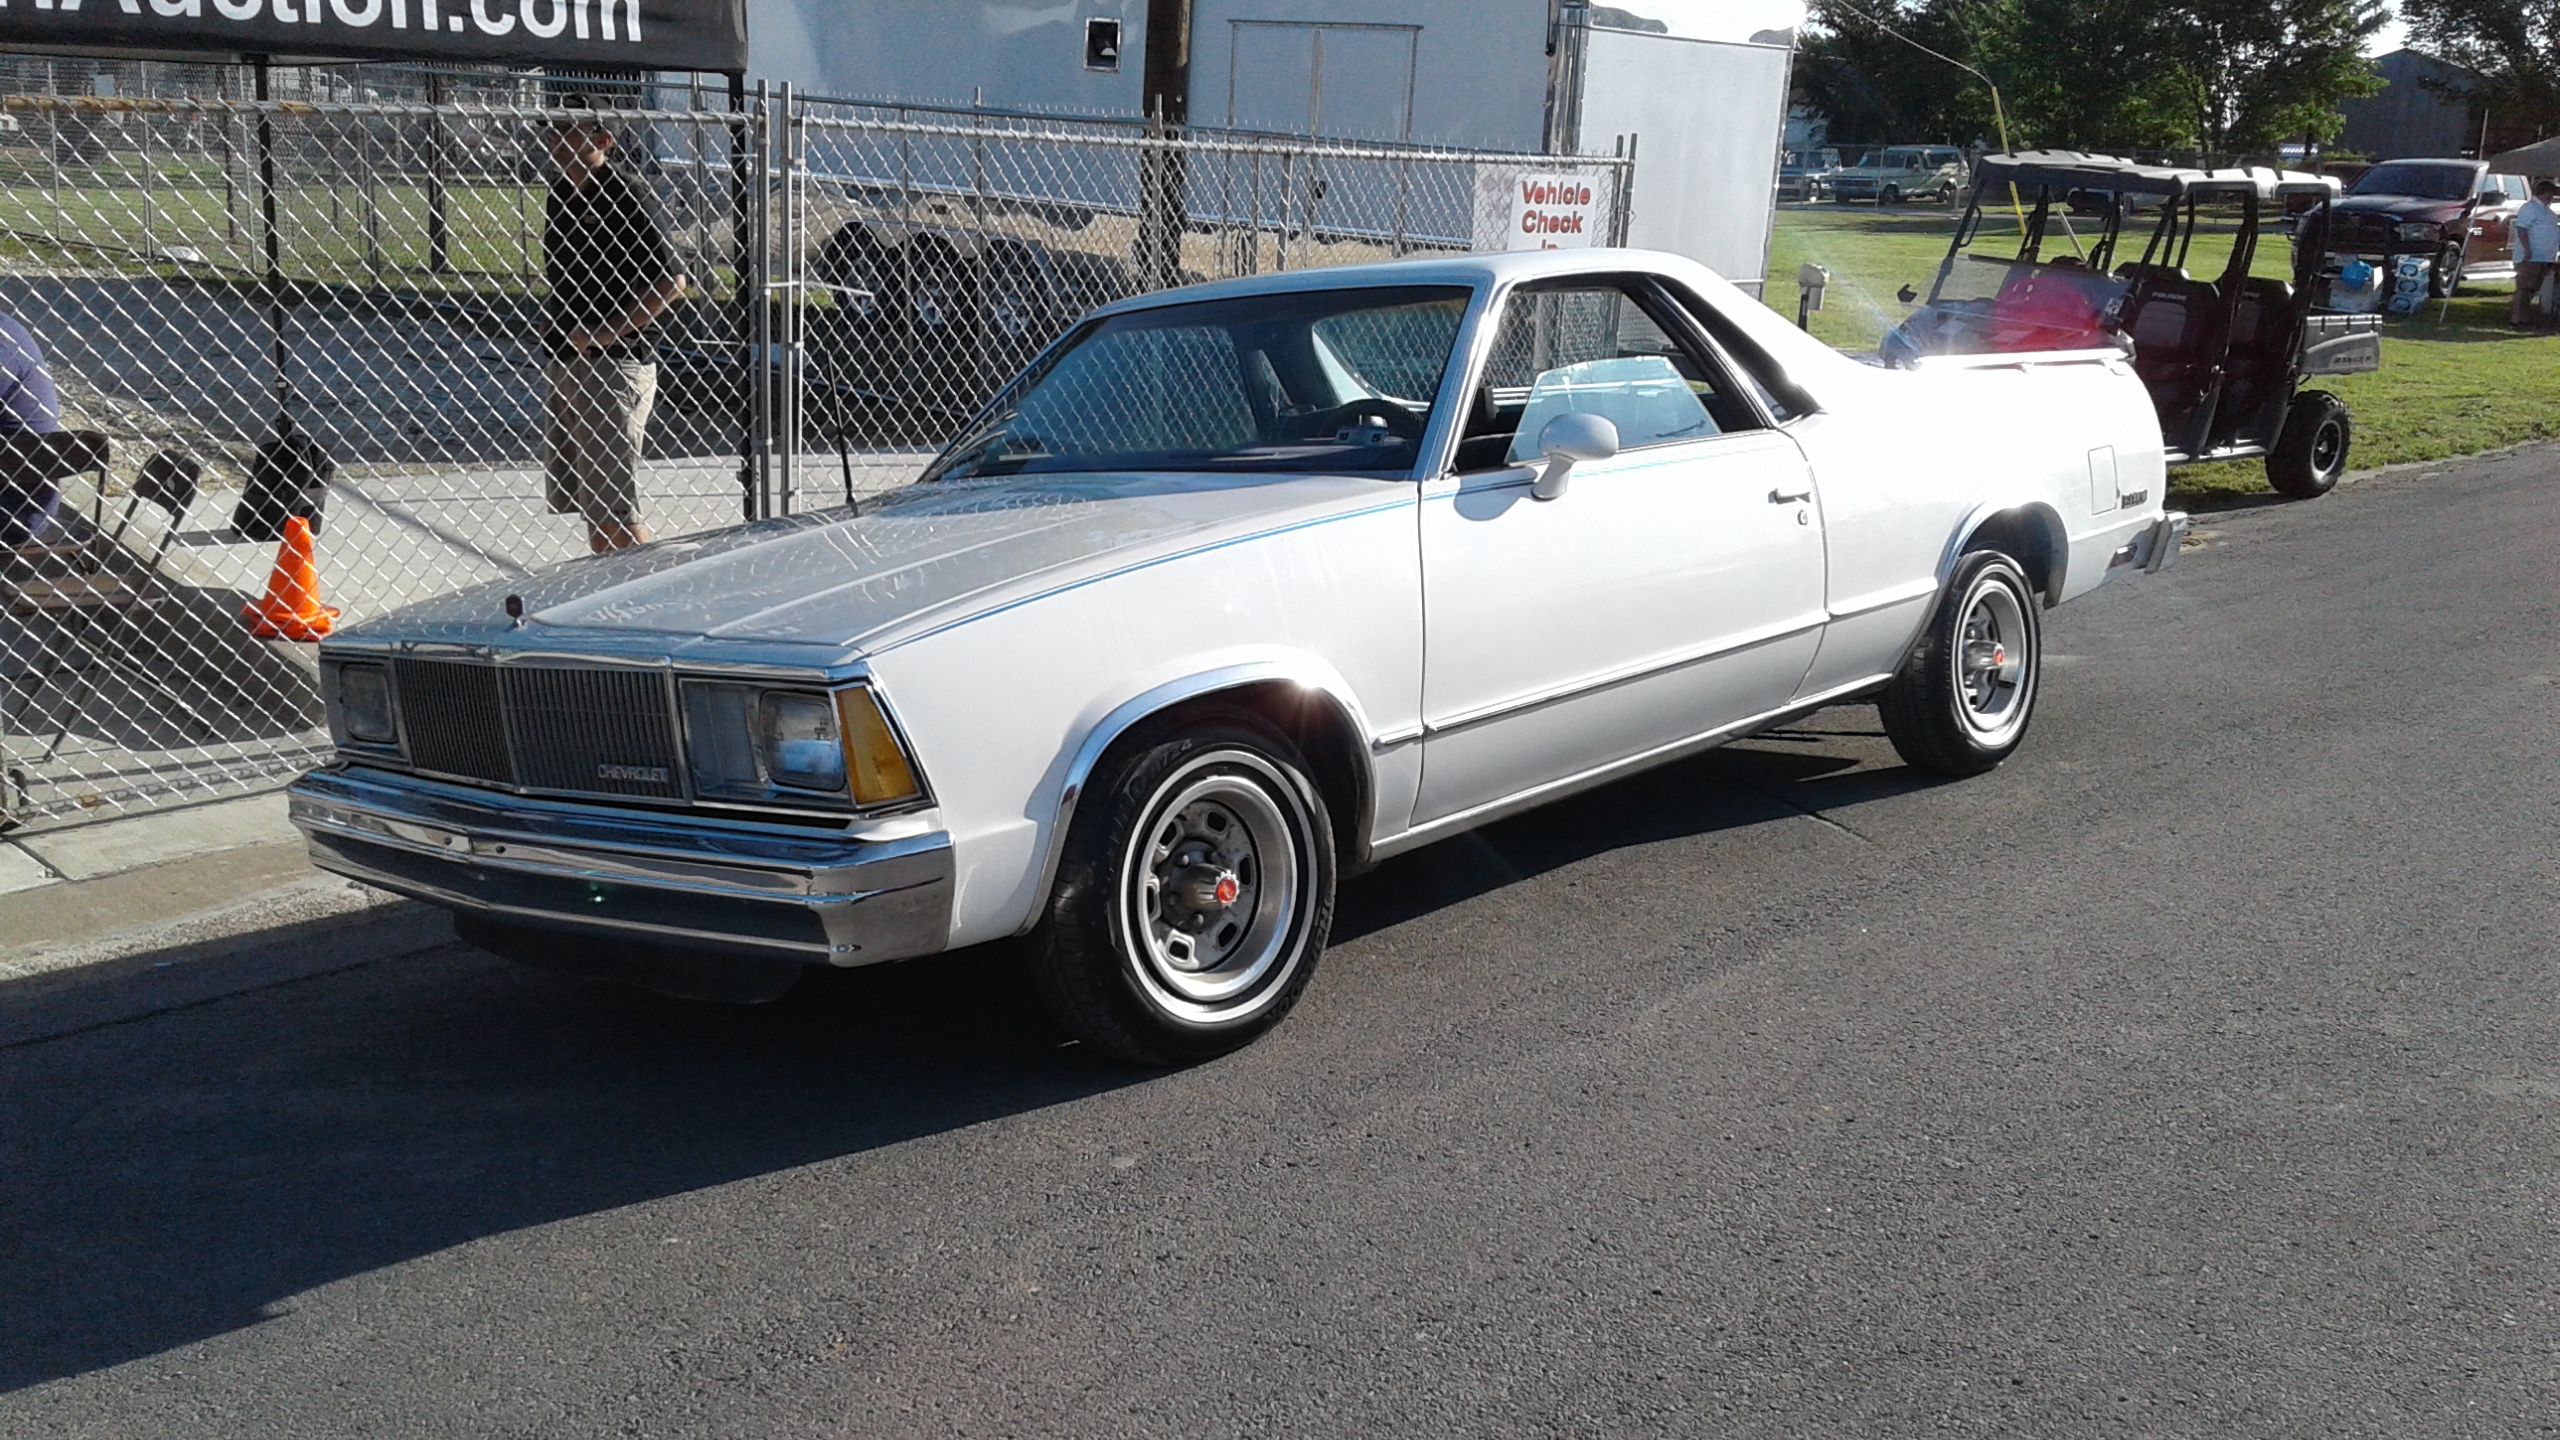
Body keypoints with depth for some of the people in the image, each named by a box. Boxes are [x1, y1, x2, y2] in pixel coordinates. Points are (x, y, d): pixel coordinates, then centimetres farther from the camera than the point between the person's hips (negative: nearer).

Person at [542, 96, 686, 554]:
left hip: (612, 366, -9)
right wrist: (557, 336, 13)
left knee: (615, 511, -9)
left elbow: (670, 282, -15)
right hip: (564, 363, 9)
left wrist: (605, 335, -17)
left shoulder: (624, 197, -10)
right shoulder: (559, 195, 14)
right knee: (590, 510, 12)